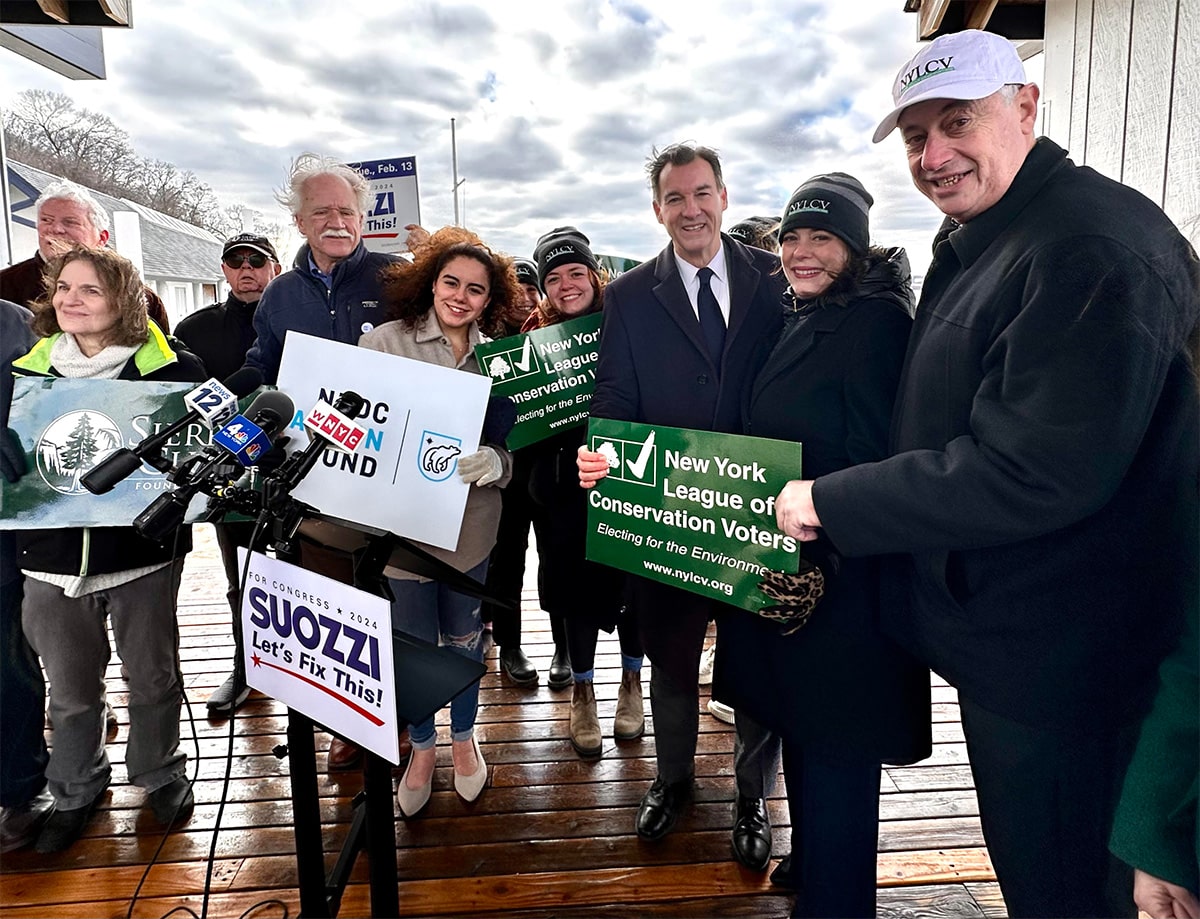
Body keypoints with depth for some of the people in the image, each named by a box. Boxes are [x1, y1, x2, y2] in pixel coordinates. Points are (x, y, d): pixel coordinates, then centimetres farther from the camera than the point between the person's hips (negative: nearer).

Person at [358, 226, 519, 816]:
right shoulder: (383, 342, -6)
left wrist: (491, 463, -22)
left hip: (468, 521, 2)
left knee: (464, 637, 17)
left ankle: (464, 738, 43)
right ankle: (422, 746, 38)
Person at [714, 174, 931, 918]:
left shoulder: (876, 321, -16)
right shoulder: (802, 319, 11)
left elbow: (877, 465, -21)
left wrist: (818, 563, -23)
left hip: (841, 579, -9)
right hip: (783, 561, 9)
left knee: (837, 747, 5)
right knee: (801, 724, 23)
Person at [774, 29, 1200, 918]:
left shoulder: (1095, 247, -23)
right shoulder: (977, 245, 10)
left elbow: (1031, 472, -30)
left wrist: (828, 502, -21)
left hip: (1059, 667, -9)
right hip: (1004, 637, 10)